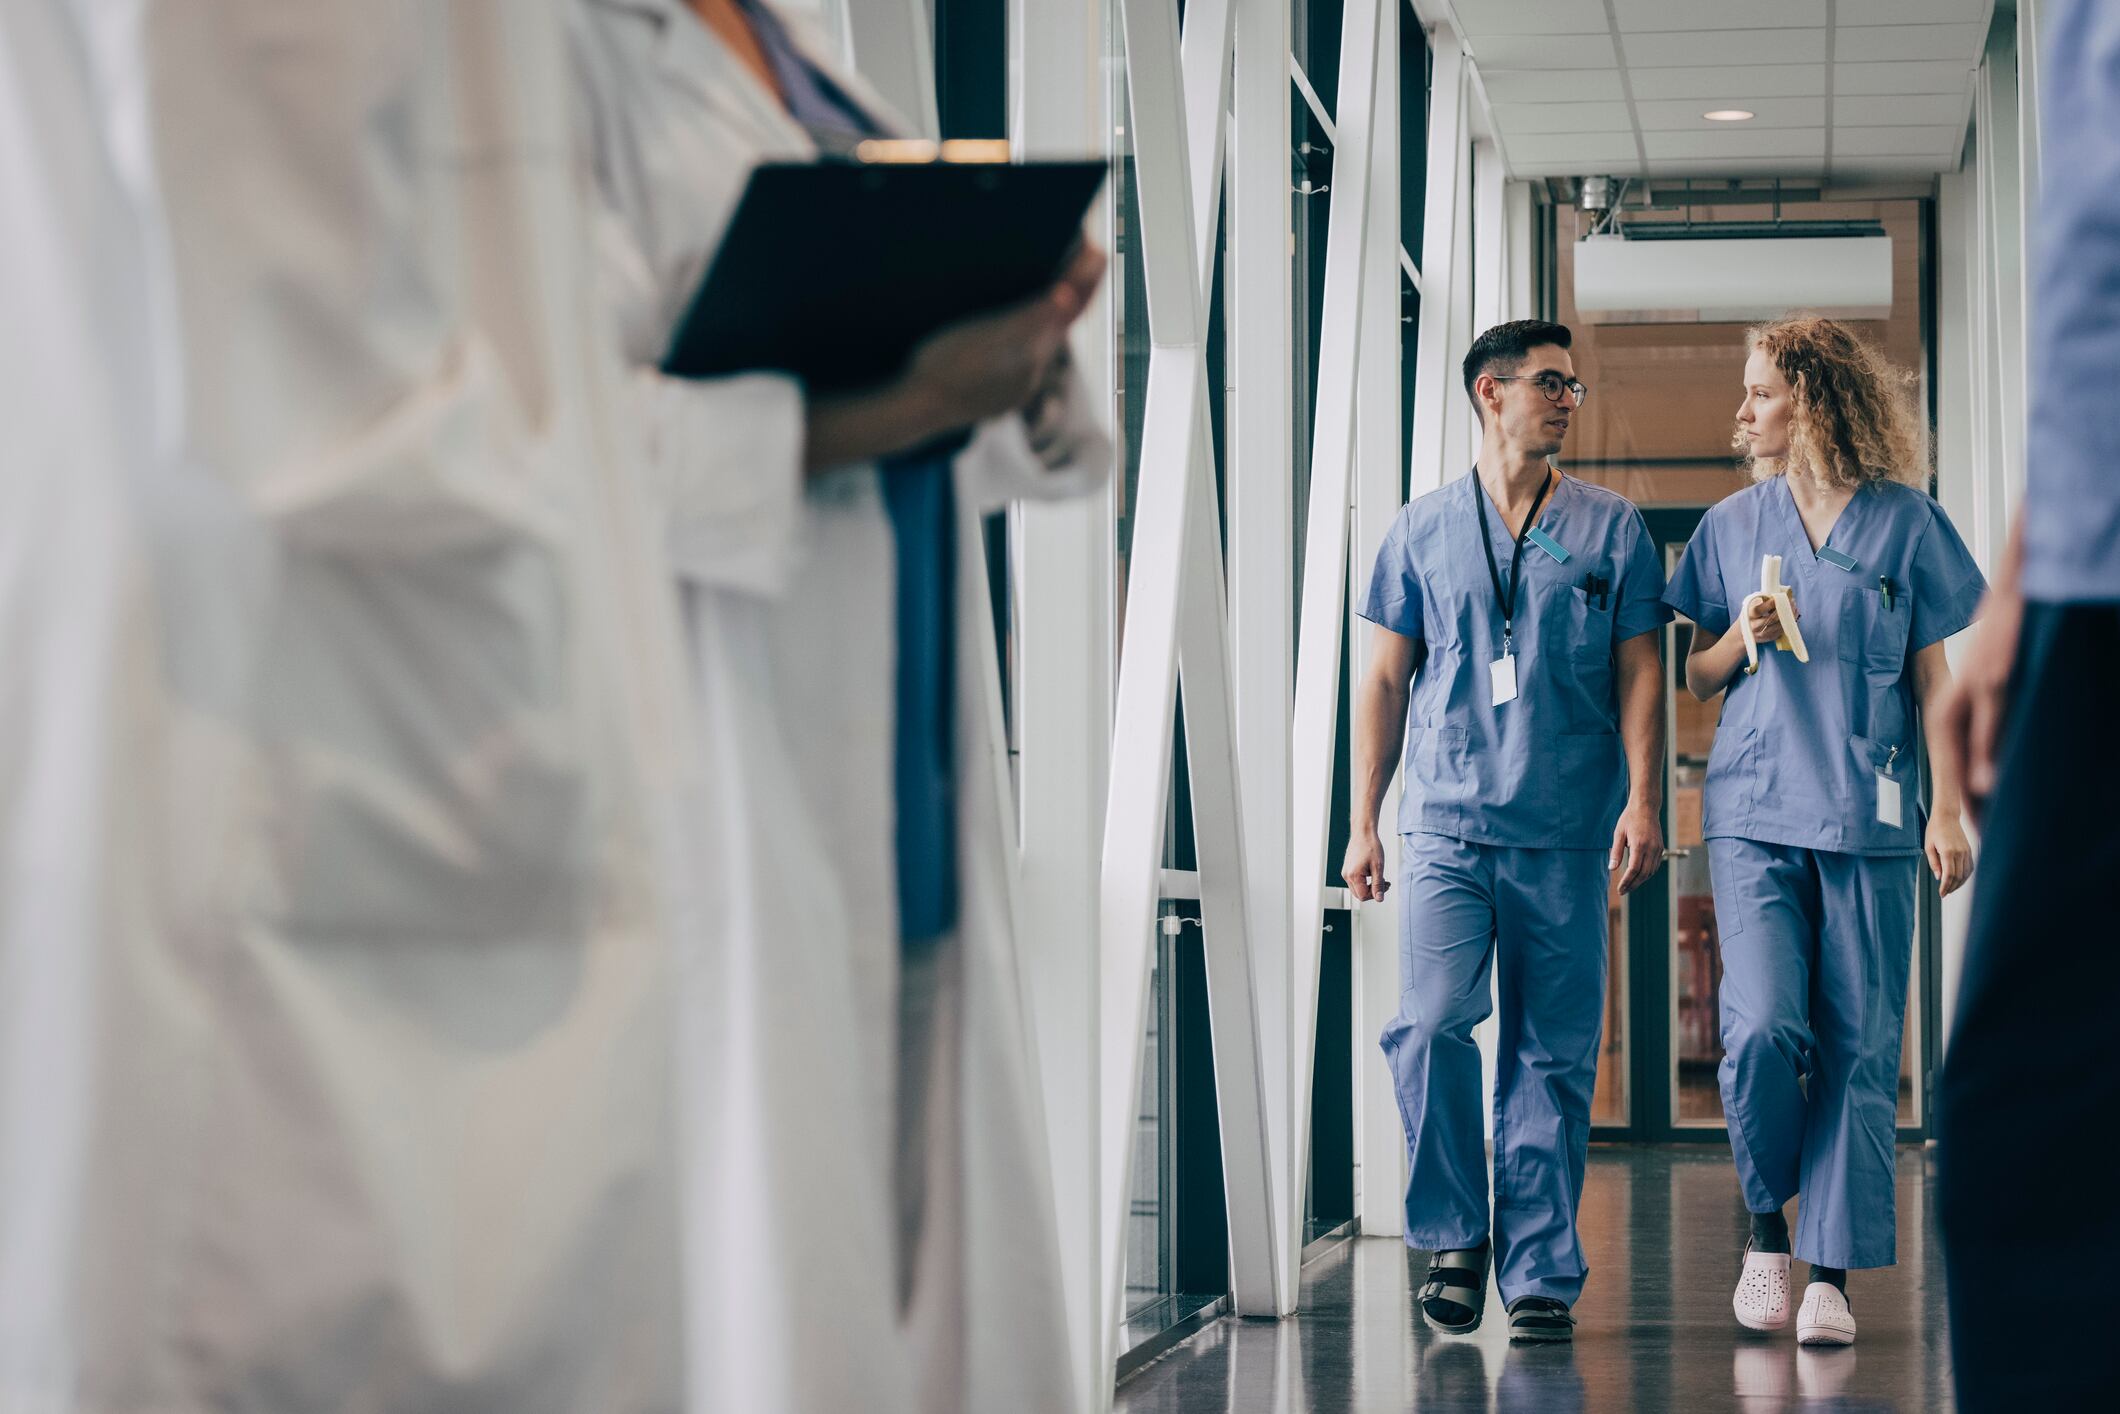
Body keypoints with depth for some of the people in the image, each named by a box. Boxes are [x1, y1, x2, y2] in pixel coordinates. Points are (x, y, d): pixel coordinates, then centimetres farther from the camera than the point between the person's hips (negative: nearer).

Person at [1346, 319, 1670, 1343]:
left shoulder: (1610, 529, 10)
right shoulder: (1423, 531, 11)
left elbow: (1638, 672, 8)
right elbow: (1385, 681, 12)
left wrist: (1642, 798, -4)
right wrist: (1363, 822, 7)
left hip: (1566, 835, 0)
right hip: (1448, 825, 0)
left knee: (1552, 1057, 0)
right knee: (1429, 1025, -16)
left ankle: (1540, 1273, 7)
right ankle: (1455, 1237, 2)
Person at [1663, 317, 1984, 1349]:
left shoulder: (1905, 523, 5)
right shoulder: (1732, 525, 12)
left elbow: (1934, 676, 8)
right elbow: (1697, 678, 17)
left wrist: (1950, 809, 0)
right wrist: (1741, 640, -5)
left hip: (1869, 820, -1)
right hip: (1755, 815, 1)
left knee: (1859, 1049, -3)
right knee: (1762, 1028, -14)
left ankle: (1831, 1272, 3)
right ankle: (1766, 1228, 8)